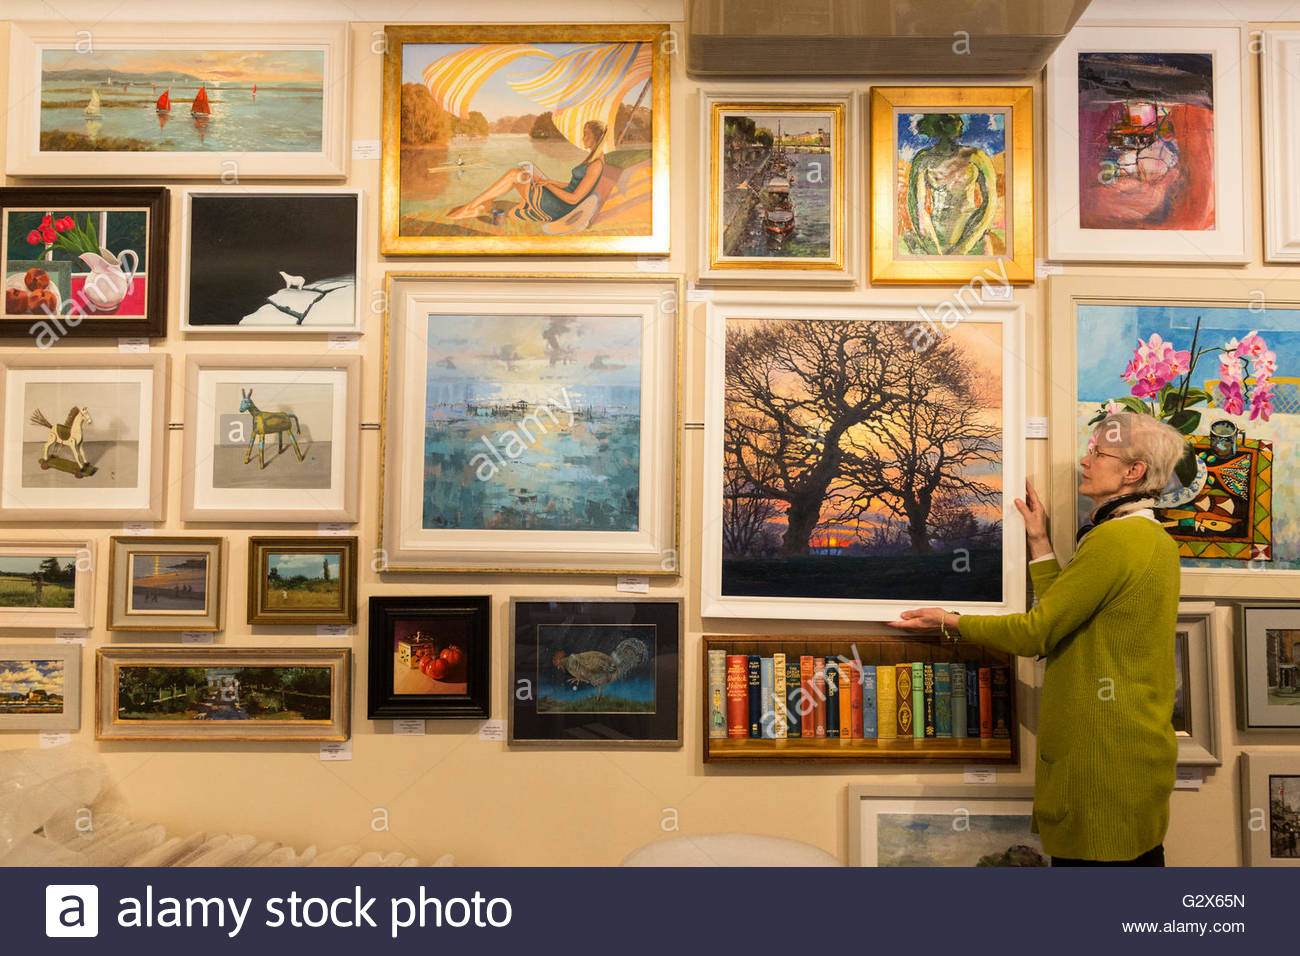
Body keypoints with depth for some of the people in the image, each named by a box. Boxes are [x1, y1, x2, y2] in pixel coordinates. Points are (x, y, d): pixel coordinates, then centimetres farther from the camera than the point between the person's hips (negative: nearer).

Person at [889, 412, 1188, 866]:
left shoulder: (1114, 538, -18)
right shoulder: (1156, 539, 12)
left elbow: (1036, 632, -16)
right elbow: (1062, 614, 10)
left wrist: (951, 622, -5)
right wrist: (1040, 542, 15)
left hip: (1102, 756, -10)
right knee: (1138, 857, 17)